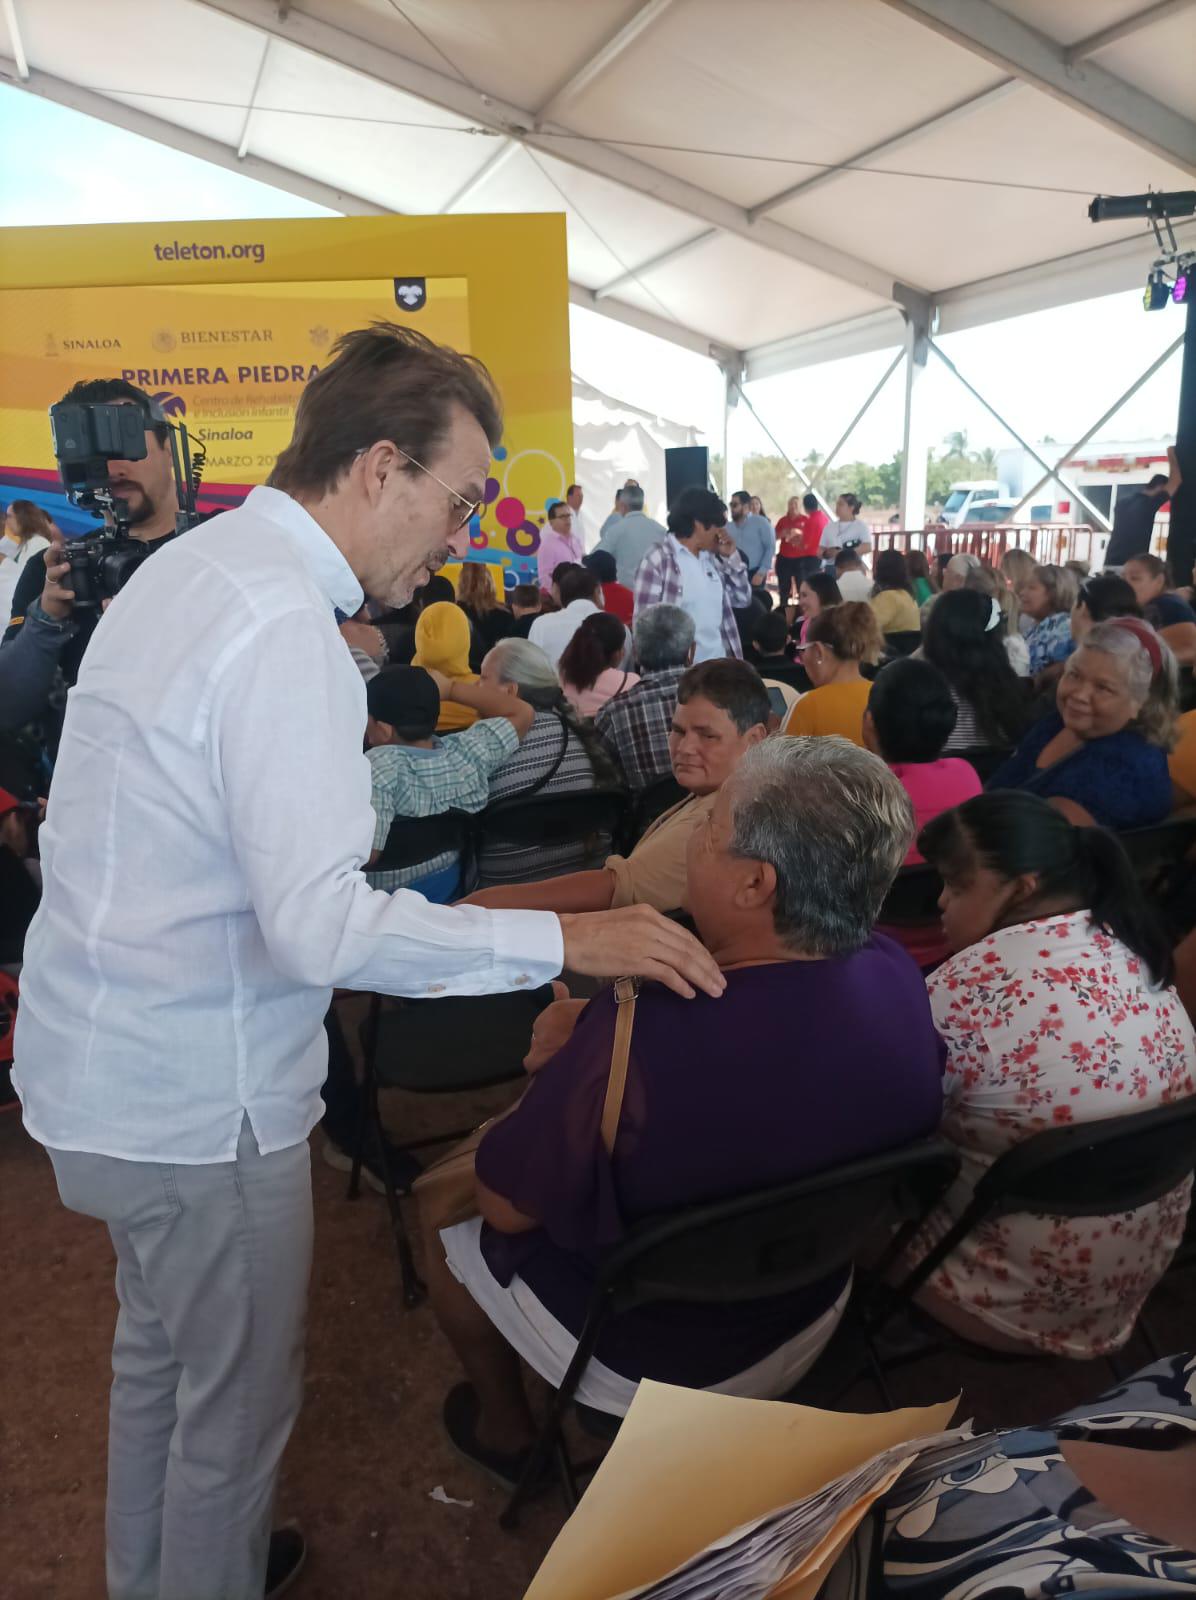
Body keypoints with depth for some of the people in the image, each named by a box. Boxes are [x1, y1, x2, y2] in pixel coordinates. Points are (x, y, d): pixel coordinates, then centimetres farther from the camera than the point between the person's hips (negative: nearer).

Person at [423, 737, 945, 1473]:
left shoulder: (643, 1037, -40)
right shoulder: (899, 979, -20)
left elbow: (506, 1206, -23)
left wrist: (562, 1058, -9)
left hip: (647, 1353, -5)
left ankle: (504, 1428, 40)